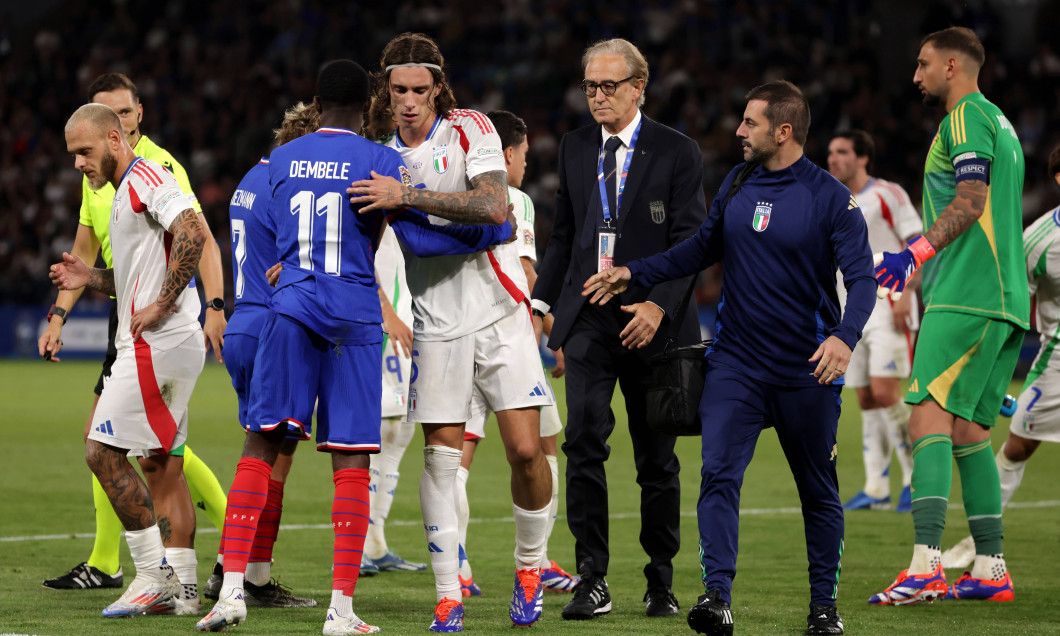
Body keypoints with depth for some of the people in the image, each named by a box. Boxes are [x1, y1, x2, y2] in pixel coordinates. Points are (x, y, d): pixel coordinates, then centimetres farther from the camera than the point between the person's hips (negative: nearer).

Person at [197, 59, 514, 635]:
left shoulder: (281, 161, 9)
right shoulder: (380, 162, -3)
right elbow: (420, 235, -6)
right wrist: (498, 230, 6)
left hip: (289, 310, 3)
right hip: (354, 319, -3)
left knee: (260, 448, 6)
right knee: (351, 463, 0)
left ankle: (232, 589, -3)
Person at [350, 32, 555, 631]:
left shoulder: (471, 129, -7)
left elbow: (493, 207, -23)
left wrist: (407, 196, -25)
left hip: (499, 309, -3)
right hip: (438, 322, 3)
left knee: (526, 450, -8)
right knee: (441, 454, -3)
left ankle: (530, 565, 14)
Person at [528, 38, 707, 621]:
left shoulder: (676, 153, -2)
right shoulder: (575, 148, 12)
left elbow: (691, 243, -7)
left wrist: (659, 304, -20)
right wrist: (540, 302, 10)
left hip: (650, 321, -2)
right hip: (587, 317, 2)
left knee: (657, 457, 5)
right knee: (584, 439, -13)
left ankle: (661, 583, 18)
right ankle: (592, 579, -12)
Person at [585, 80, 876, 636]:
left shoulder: (831, 199, -9)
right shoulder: (737, 185, 7)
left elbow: (862, 277, -14)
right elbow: (703, 248, 21)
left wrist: (844, 337, -31)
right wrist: (634, 274, 14)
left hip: (807, 370, -3)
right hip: (735, 364, 3)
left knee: (818, 491, 8)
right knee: (718, 474, -13)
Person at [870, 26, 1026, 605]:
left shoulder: (967, 115, -5)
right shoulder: (998, 122, 24)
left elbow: (971, 201, -17)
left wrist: (917, 252, -24)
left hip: (966, 297, -10)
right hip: (1003, 300, 10)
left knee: (929, 414, -16)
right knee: (968, 430, 11)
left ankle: (926, 565, -26)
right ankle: (991, 569, 10)